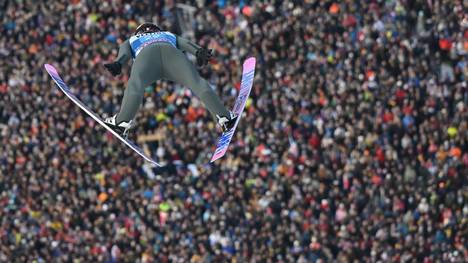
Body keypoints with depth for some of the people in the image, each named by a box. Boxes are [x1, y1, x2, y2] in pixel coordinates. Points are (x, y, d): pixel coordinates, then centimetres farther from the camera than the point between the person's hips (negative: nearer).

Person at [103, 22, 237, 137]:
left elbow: (124, 53, 20)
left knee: (135, 83, -24)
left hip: (146, 54, 0)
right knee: (196, 82, -13)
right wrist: (200, 51, 7)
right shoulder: (169, 35, 47)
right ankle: (223, 116, -26)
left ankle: (123, 121, -42)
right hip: (171, 51, 1)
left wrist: (117, 64, 1)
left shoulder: (130, 41, 43)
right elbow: (186, 43, 26)